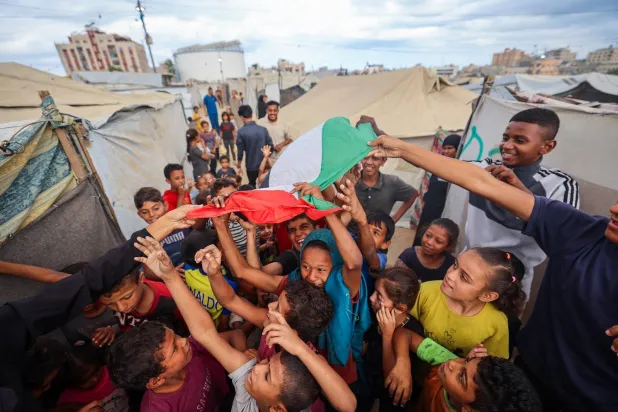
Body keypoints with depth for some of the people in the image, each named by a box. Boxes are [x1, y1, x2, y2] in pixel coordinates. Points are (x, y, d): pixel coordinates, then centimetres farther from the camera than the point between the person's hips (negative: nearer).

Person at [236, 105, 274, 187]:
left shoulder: (241, 132, -14)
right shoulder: (263, 129, -7)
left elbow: (240, 150, -8)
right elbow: (270, 146, -3)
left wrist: (239, 163, 9)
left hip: (251, 165, -2)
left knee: (252, 186, 20)